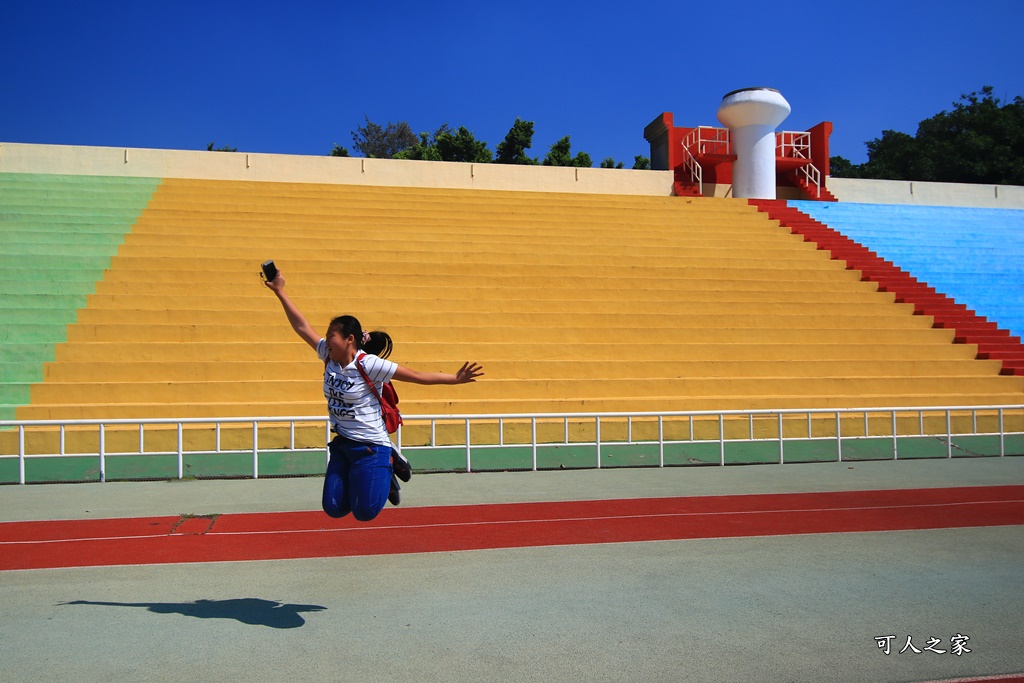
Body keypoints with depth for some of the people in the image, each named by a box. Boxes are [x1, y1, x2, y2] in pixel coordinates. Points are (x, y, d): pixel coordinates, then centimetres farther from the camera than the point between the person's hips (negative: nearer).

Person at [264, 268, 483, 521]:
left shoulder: (368, 365, -18)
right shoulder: (329, 357, -1)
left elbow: (417, 376, -17)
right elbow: (302, 326, 4)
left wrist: (455, 378, -22)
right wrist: (279, 291, 5)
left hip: (370, 446, -7)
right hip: (342, 443, 7)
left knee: (364, 512, -3)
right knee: (334, 509, 6)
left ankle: (387, 469, 21)